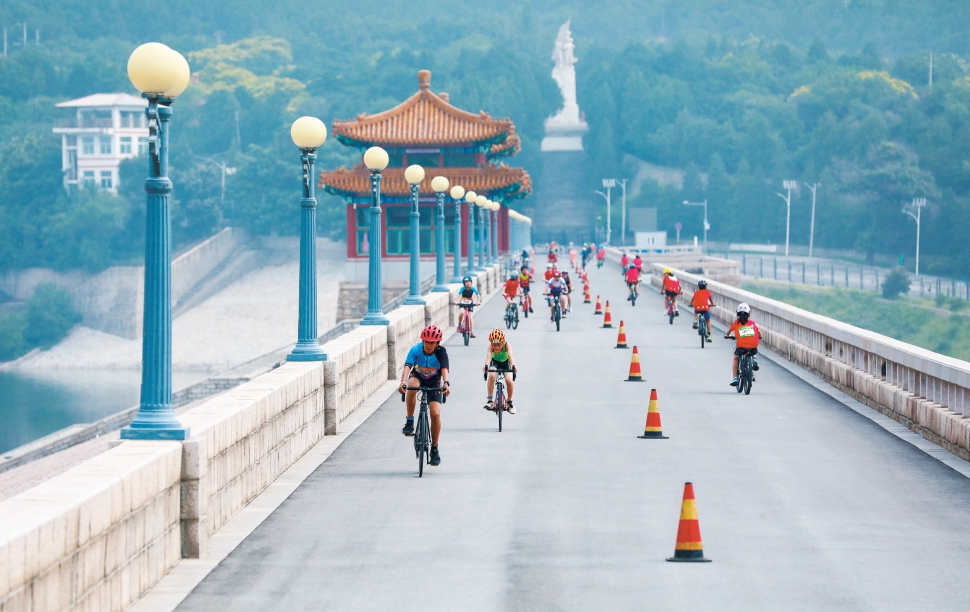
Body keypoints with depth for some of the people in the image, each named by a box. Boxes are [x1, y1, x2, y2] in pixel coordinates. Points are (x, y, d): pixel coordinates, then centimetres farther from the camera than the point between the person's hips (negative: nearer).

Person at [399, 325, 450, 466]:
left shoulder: (441, 352, -22)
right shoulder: (415, 350, -22)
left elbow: (444, 369, -35)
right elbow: (407, 367, -34)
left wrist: (446, 384, -56)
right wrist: (403, 381, -54)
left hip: (434, 382, 0)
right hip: (418, 377, 0)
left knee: (435, 414, -17)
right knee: (412, 385, -38)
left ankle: (434, 448, 2)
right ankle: (409, 422, -26)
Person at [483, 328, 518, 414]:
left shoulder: (506, 345, -30)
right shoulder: (491, 346, -29)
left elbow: (510, 356, -44)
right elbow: (488, 356, -45)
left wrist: (513, 366, -62)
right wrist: (486, 366, -65)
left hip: (505, 362, 0)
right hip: (495, 362, 0)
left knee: (509, 381, -21)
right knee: (492, 376, -31)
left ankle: (509, 401, 5)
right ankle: (489, 399, -19)